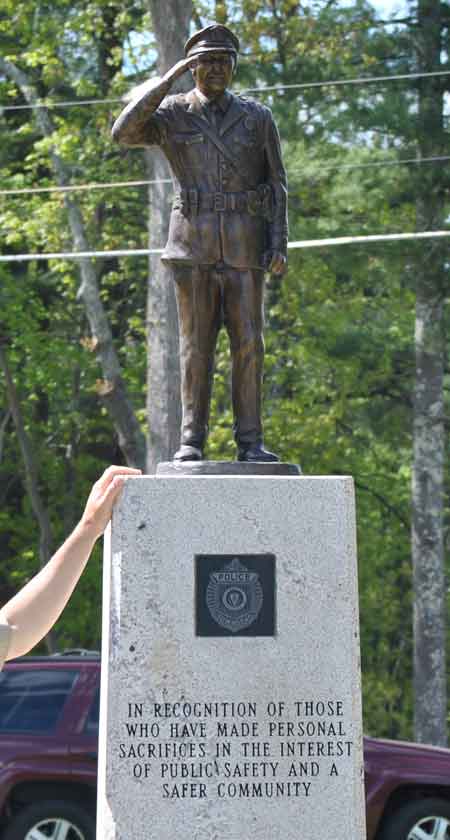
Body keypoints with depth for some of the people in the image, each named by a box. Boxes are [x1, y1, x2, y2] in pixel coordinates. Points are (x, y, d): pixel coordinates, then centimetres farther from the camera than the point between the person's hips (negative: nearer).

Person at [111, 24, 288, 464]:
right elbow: (124, 132, -15)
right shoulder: (172, 113, 4)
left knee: (248, 344, -2)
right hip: (193, 245, -1)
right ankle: (191, 441, 1)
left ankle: (250, 443, 1)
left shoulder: (257, 117, 7)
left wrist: (279, 244, -5)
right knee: (196, 344, -2)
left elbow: (276, 185, 7)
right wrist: (168, 78, -13)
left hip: (244, 245, 1)